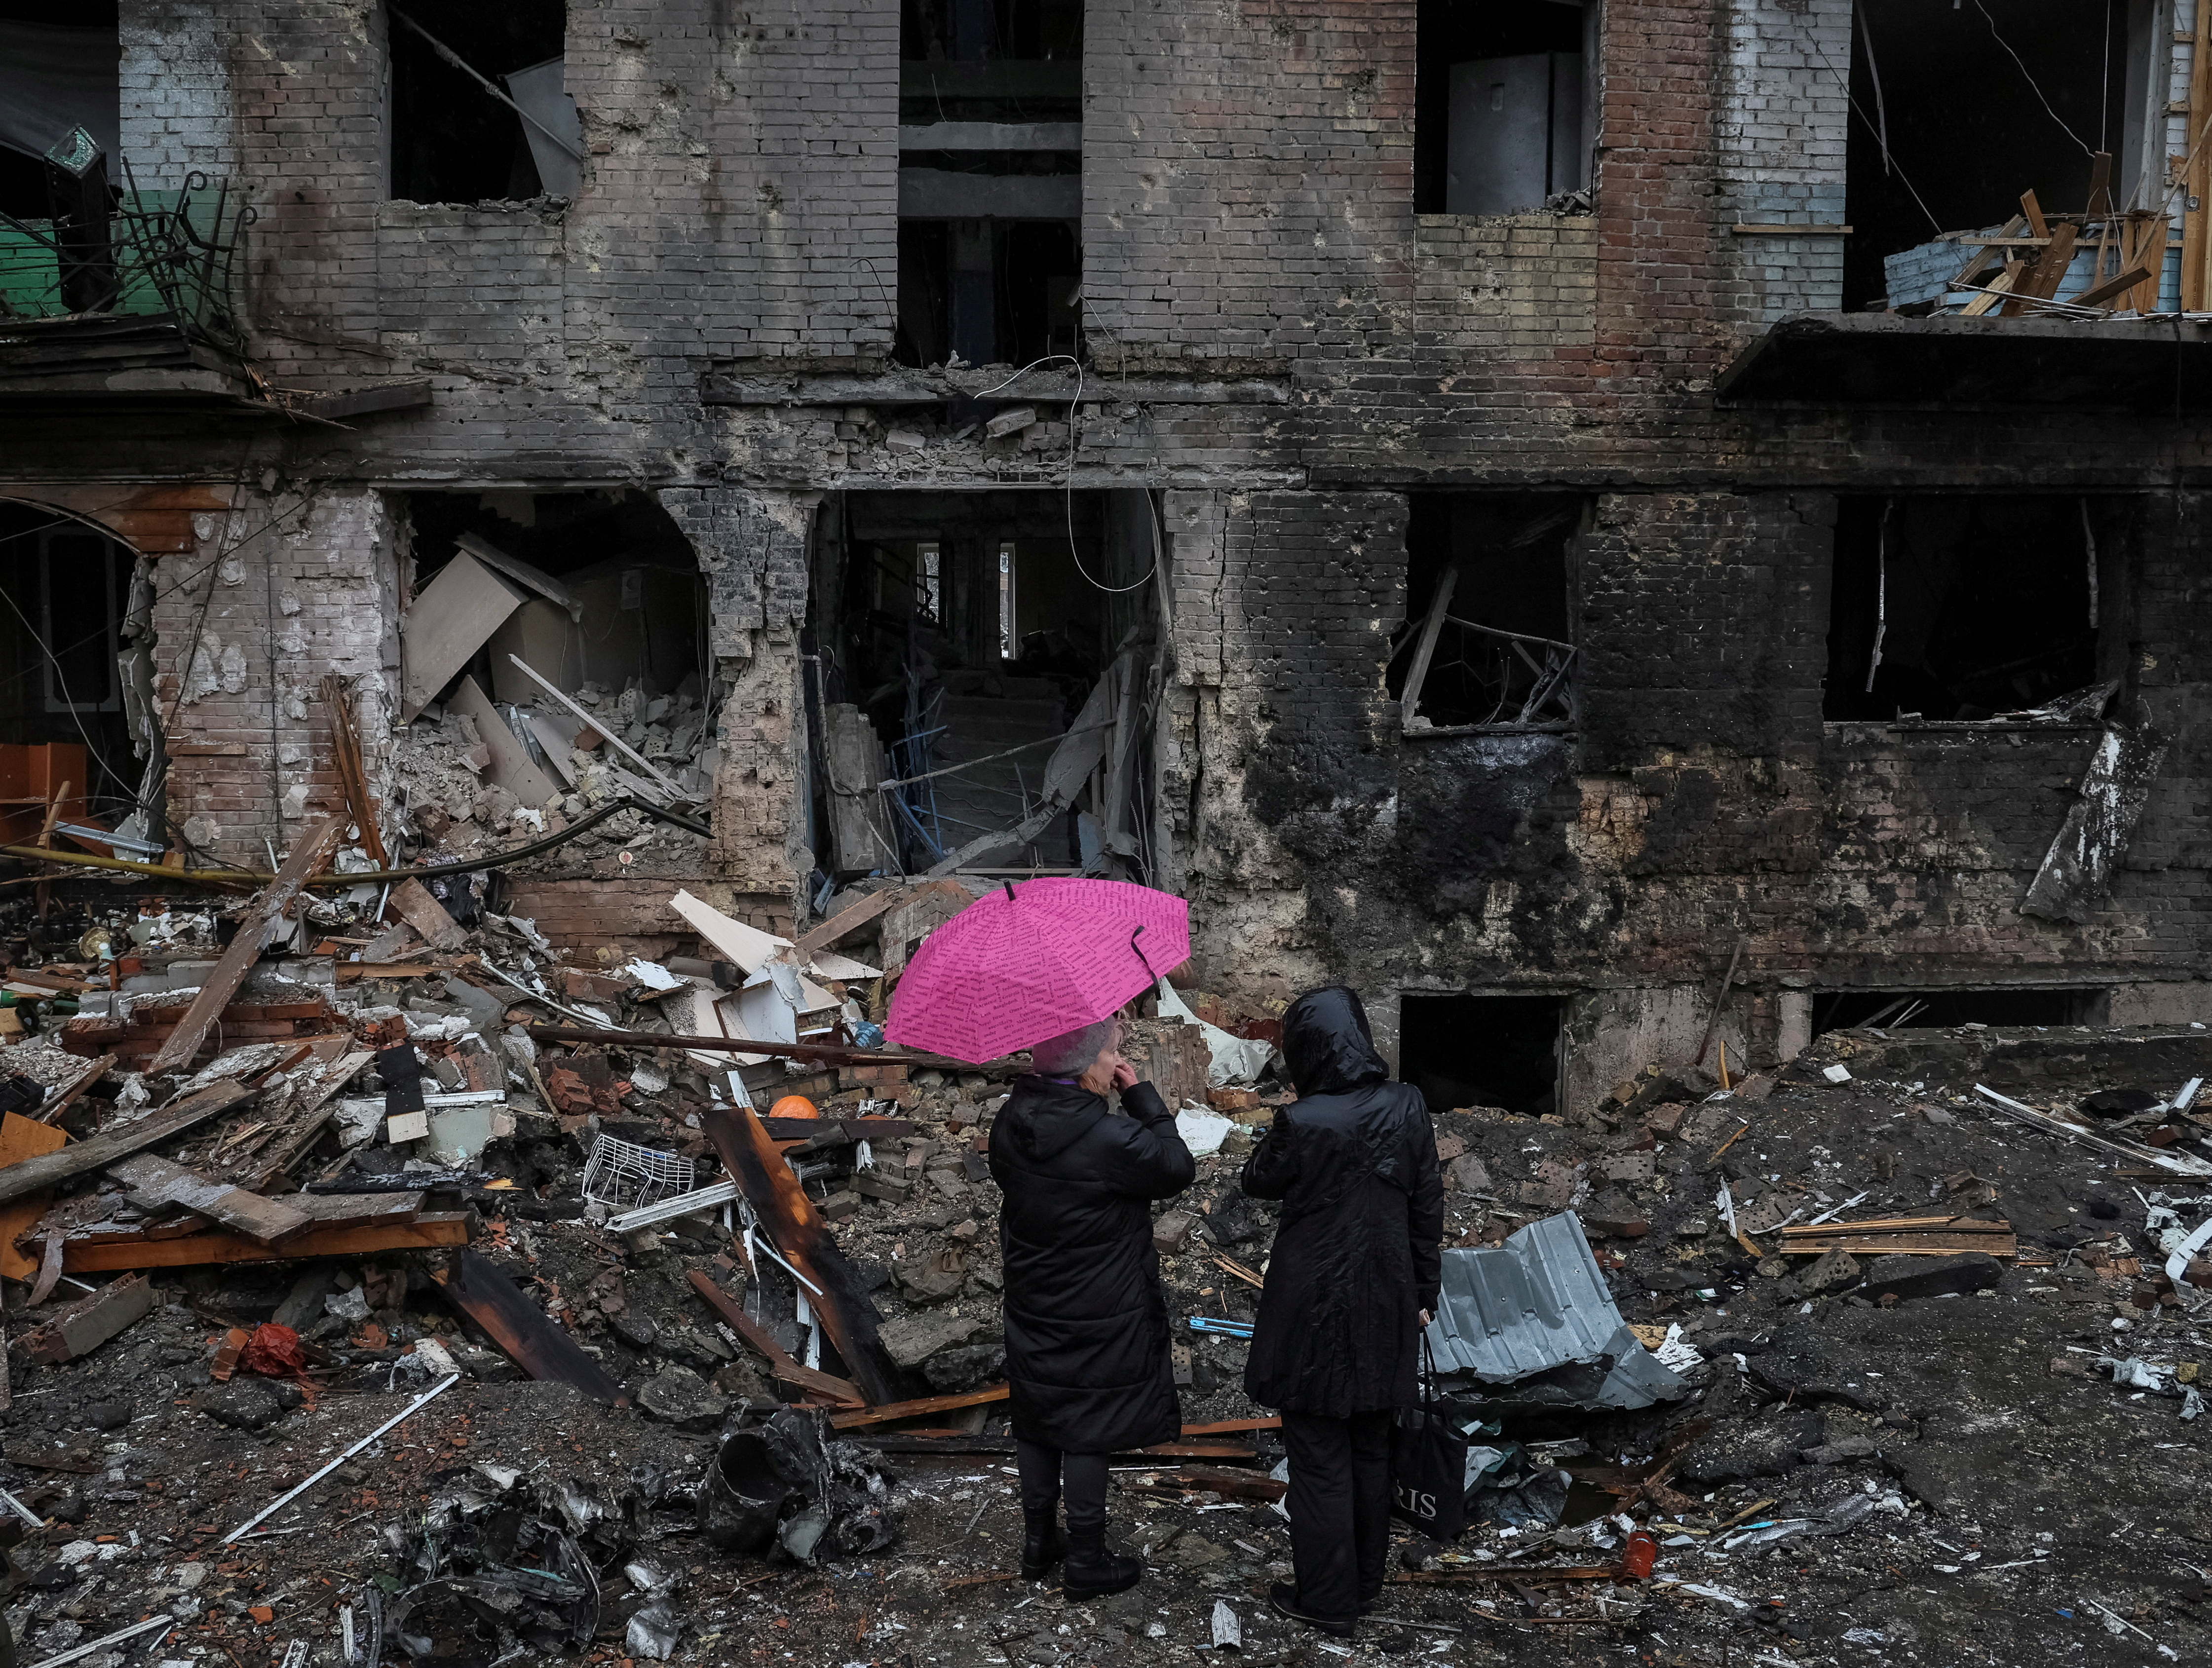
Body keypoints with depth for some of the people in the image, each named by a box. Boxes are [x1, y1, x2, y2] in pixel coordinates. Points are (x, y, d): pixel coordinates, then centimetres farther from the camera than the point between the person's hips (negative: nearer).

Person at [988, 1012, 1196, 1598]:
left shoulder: (1010, 1123, -6)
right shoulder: (1109, 1138, -26)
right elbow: (1178, 1169, -13)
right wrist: (1141, 1095, -12)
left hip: (1033, 1306, 7)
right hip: (1098, 1318, -6)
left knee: (1036, 1423, 18)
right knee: (1086, 1431, 6)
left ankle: (1038, 1543, 33)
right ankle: (1086, 1562, 18)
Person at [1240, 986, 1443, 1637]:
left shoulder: (1303, 1123, -22)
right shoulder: (1408, 1107, -8)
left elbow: (1258, 1182, -3)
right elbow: (1428, 1206, 1)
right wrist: (1424, 1292, 11)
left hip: (1315, 1312, -5)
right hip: (1385, 1310, 5)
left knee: (1320, 1456, 9)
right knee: (1370, 1449, 20)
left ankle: (1327, 1598, 21)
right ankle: (1366, 1580, 34)